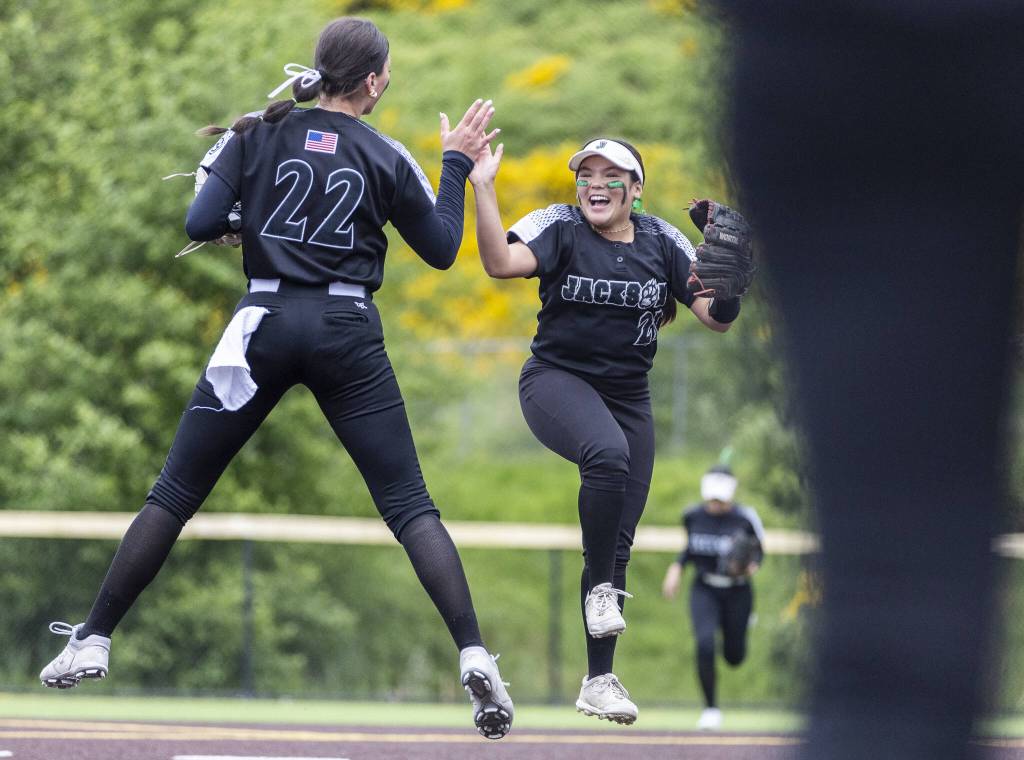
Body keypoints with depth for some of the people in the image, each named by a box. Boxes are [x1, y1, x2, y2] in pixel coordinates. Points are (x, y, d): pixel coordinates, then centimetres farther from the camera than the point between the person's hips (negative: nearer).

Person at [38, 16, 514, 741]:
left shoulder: (257, 135, 3)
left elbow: (200, 226, -4)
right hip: (348, 333, -1)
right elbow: (442, 249, 9)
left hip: (265, 323, 1)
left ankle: (93, 641, 8)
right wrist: (457, 164, 19)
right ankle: (475, 656, -13)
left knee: (176, 492, 9)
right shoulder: (385, 157, 3)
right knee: (409, 504, 1)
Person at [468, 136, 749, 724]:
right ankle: (600, 588, -19)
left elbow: (718, 319, 1)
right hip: (557, 380, -4)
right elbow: (501, 262, -26)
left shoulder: (662, 243, 2)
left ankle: (600, 680, 14)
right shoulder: (561, 228, -7)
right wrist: (482, 187, -36)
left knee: (618, 544, 4)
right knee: (607, 452, -38)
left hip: (628, 394, 4)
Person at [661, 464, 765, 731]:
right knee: (705, 644, -22)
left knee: (734, 657, 9)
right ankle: (711, 707, -7)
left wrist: (752, 566, -22)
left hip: (737, 592, -1)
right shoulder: (693, 516, -4)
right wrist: (676, 568, 1)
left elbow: (758, 551, -1)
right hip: (704, 591, 1)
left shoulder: (745, 518, -13)